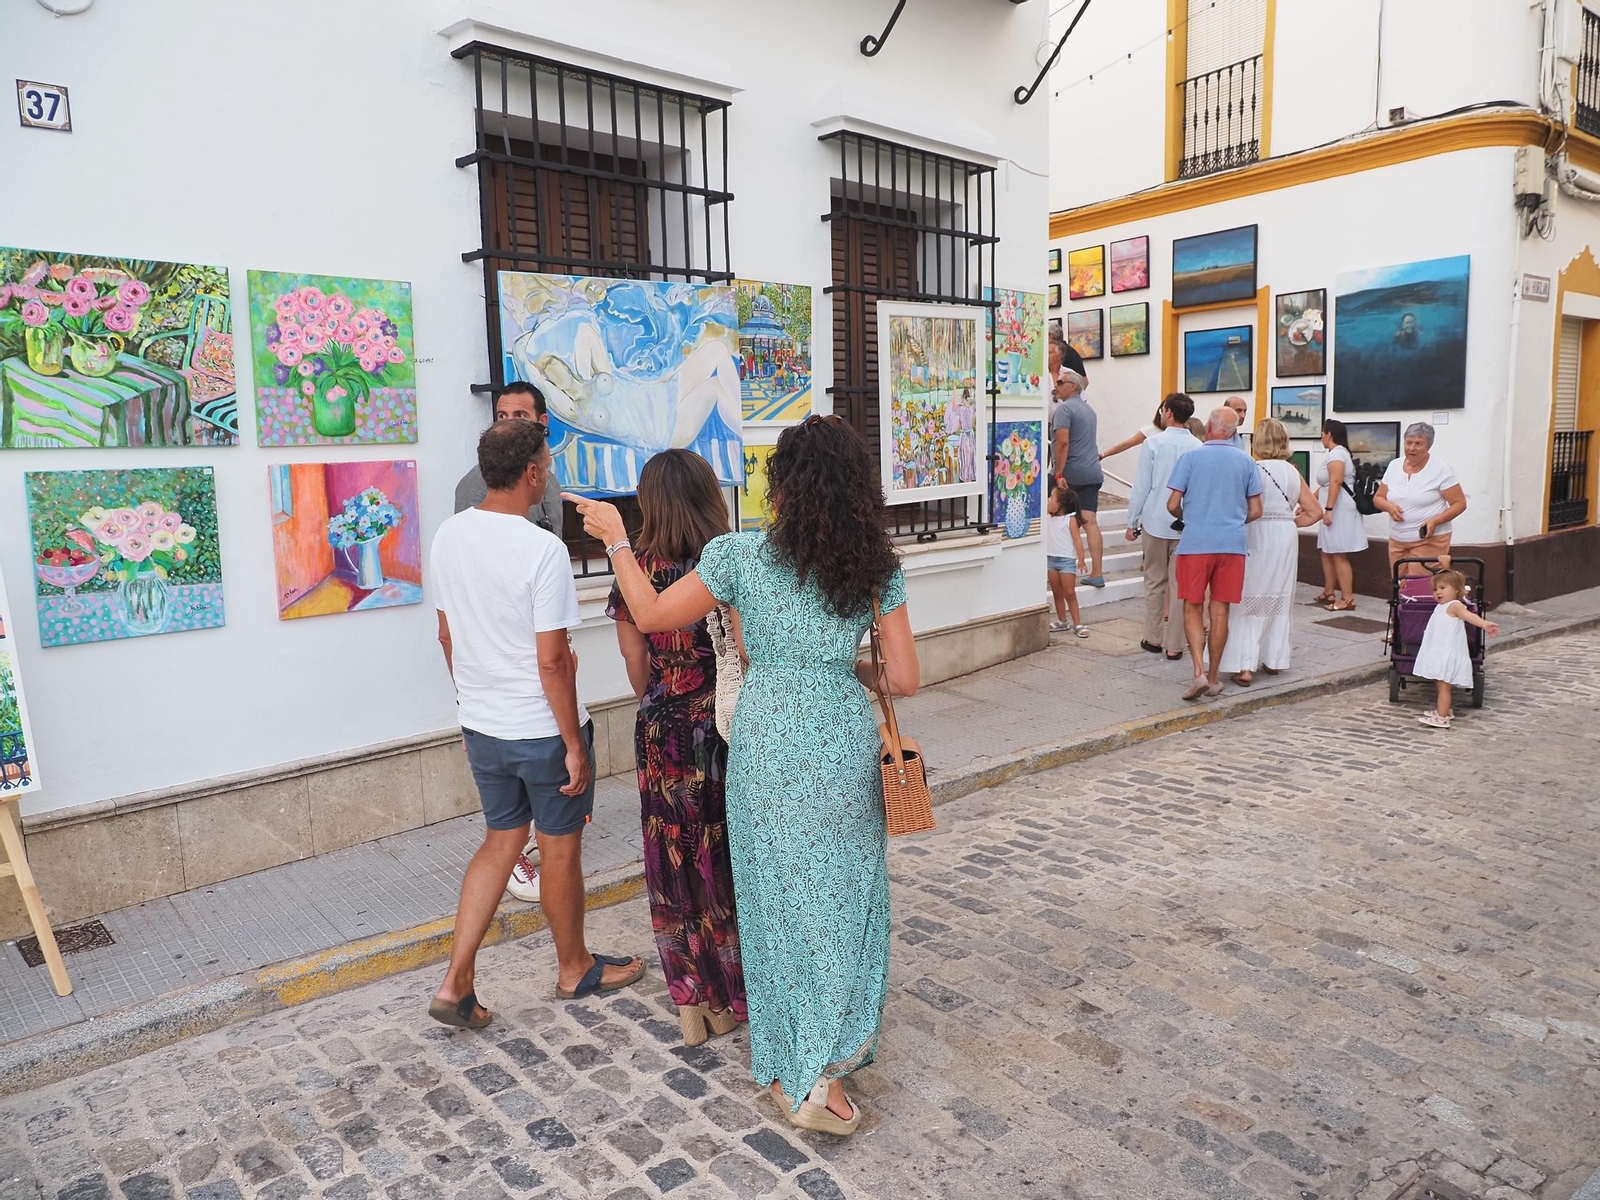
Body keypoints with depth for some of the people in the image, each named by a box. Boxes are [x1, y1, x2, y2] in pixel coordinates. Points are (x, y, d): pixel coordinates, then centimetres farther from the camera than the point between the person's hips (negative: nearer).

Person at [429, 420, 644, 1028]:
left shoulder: (448, 536, 0)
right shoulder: (543, 549, -23)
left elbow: (447, 635, 9)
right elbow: (552, 661, -22)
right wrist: (575, 744, -13)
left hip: (481, 726, 7)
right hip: (542, 729, -6)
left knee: (501, 841, 20)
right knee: (561, 850, 13)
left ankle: (456, 983, 19)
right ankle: (575, 969, 33)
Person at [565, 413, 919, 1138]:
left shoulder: (741, 555, -11)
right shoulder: (878, 566, -5)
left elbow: (650, 616, 0)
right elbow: (905, 680, -4)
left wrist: (615, 538, 11)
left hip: (769, 746, -1)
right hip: (846, 744, 1)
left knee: (780, 897, 13)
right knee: (844, 898, 16)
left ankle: (797, 1073, 23)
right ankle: (833, 1061, 24)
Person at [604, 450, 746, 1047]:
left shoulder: (636, 572, -7)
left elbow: (638, 670, 1)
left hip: (663, 735, 2)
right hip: (728, 730, -1)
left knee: (674, 862, 16)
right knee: (728, 861, 14)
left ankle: (690, 1004, 28)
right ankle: (727, 1000, 30)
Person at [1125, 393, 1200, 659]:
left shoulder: (1153, 443, -8)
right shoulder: (1198, 448, -1)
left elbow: (1141, 486, -6)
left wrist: (1133, 522, 2)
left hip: (1155, 521, -1)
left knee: (1155, 581, 12)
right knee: (1180, 584, 6)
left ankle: (1154, 638, 20)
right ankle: (1174, 645, 10)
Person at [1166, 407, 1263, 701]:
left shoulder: (1191, 457, -3)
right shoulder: (1246, 462, 5)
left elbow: (1173, 504, -4)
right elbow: (1255, 511, 6)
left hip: (1195, 543, -2)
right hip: (1233, 544, 2)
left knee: (1192, 609, 5)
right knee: (1220, 611, 9)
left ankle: (1199, 672, -11)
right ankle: (1214, 678, 16)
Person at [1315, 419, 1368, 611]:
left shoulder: (1336, 453, -11)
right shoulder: (1337, 453, 21)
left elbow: (1335, 482, -22)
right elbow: (1326, 486, 25)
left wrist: (1328, 509, -26)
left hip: (1339, 509, -11)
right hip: (1336, 510, 11)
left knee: (1339, 555, -11)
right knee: (1327, 552, 16)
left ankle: (1347, 599, -12)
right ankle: (1329, 592, 24)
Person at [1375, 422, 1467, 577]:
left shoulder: (1441, 469, -7)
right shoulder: (1394, 466, 8)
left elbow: (1460, 503, -6)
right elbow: (1378, 498, 14)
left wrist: (1435, 521, -21)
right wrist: (1389, 506, -9)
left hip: (1429, 541, -5)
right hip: (1397, 541, 5)